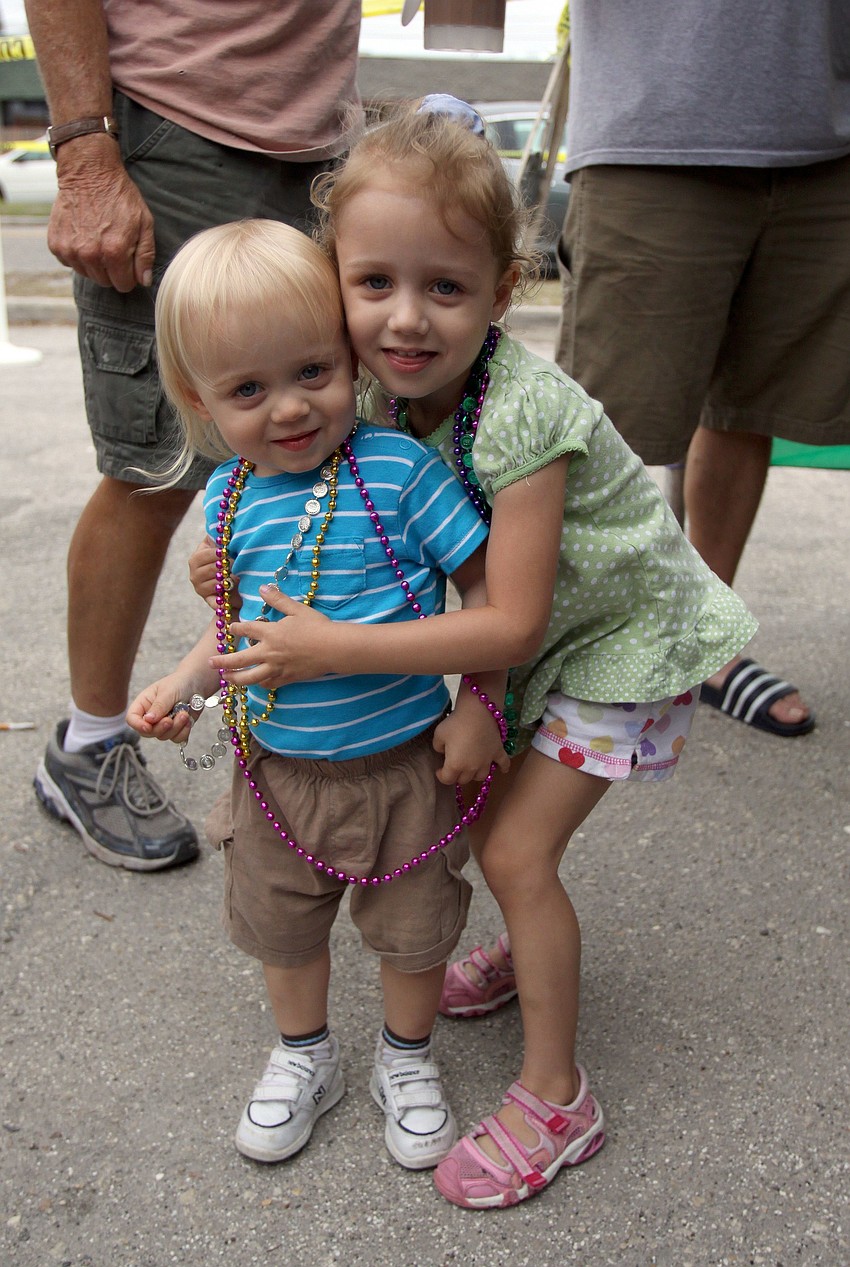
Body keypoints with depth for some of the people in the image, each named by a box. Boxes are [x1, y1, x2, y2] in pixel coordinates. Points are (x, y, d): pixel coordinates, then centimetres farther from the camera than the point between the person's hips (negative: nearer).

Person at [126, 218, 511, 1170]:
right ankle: (303, 1056, 50)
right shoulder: (229, 499, -4)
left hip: (403, 764, -4)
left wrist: (478, 707, -15)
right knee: (280, 924, 22)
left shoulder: (398, 469, -20)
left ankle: (406, 1057, 46)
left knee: (412, 929, 16)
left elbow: (484, 585, -13)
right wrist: (184, 683, -4)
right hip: (278, 769, 4)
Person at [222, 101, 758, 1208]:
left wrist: (338, 648, -34)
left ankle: (556, 1102, 10)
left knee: (516, 848, -8)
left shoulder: (521, 419, -35)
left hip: (623, 641, -7)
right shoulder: (393, 397, -11)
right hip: (545, 639, 8)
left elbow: (510, 623, -34)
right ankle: (538, 958, 41)